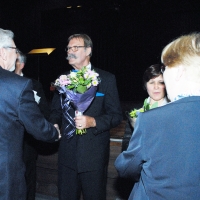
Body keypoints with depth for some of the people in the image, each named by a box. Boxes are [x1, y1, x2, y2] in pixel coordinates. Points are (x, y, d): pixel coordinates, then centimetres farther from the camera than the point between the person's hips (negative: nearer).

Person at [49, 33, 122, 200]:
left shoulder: (106, 79, -2)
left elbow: (116, 115, -5)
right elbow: (56, 111, 15)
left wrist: (93, 122, -21)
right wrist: (54, 124, -6)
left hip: (94, 154, -3)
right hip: (67, 153, 3)